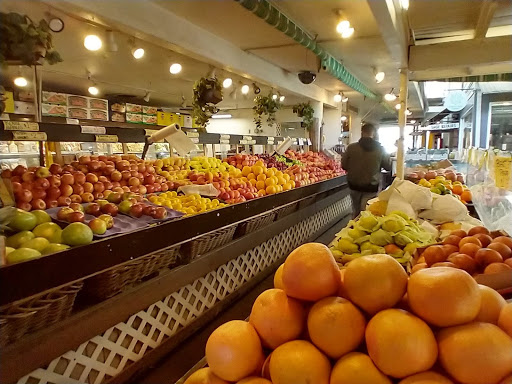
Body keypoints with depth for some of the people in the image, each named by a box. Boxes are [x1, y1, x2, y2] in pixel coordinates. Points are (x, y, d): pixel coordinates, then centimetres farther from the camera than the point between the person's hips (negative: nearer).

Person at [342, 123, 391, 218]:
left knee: (356, 211, 18)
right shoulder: (380, 149, -10)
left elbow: (344, 166, -2)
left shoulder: (351, 147, -10)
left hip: (354, 186, 2)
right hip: (371, 187, -2)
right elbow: (388, 167, 0)